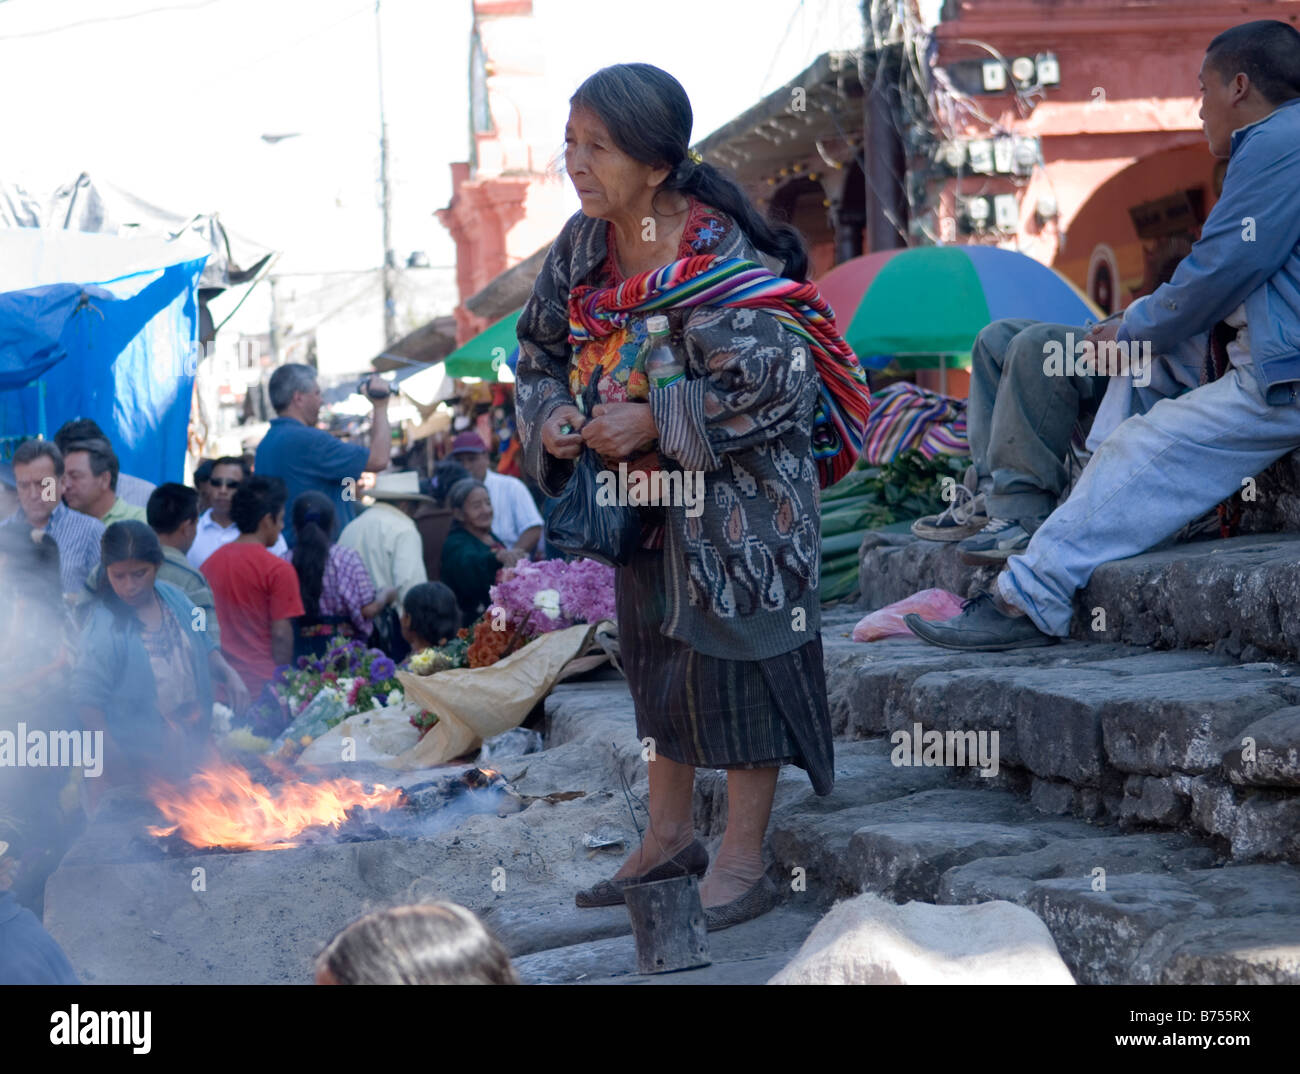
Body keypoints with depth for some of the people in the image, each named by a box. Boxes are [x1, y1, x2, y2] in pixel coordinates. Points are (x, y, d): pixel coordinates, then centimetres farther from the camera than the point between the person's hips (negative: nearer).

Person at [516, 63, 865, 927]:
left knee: (732, 654, -5)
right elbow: (542, 348, 12)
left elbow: (774, 379, -28)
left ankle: (742, 863, 6)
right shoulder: (583, 247, -1)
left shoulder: (723, 260, -24)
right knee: (654, 652, 15)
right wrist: (550, 416, -8)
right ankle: (671, 839, 29)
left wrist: (655, 422, -26)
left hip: (738, 493, -7)